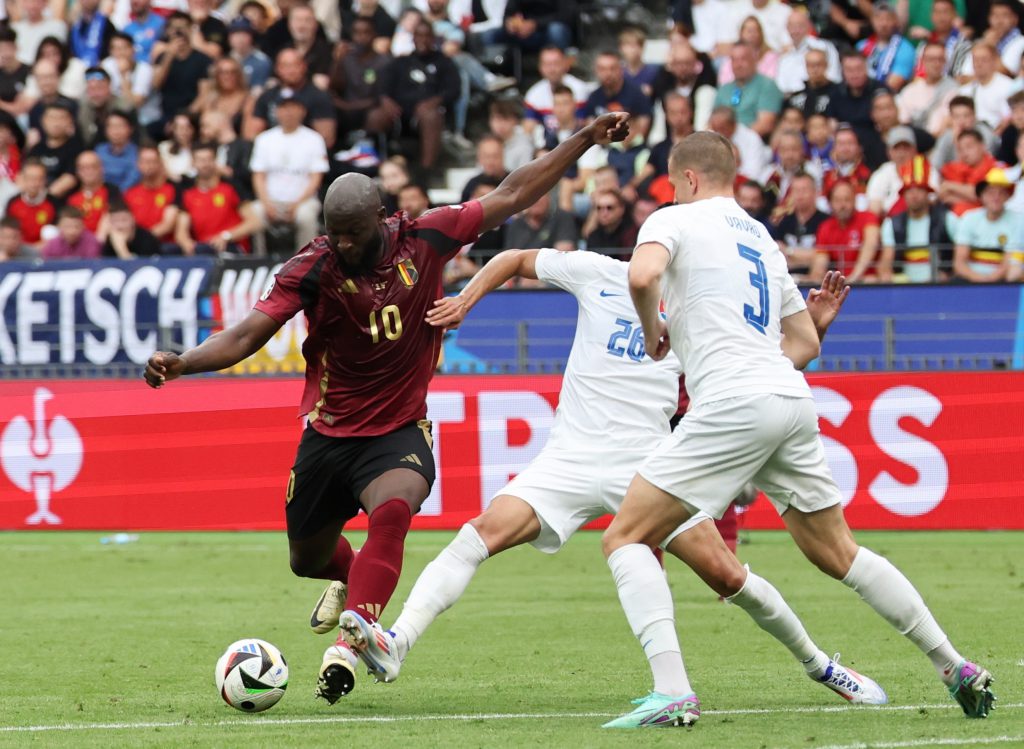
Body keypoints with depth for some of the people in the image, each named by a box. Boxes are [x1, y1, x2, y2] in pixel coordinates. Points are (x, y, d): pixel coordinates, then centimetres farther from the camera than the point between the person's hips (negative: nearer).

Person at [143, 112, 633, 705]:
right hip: (329, 430, 1)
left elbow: (510, 196, -2)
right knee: (307, 561, 17)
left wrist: (587, 139, -1)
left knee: (393, 512, -33)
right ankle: (349, 577, 56)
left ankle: (351, 642, -40)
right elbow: (249, 335, -21)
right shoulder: (312, 269, -15)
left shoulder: (424, 239, -11)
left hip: (401, 431, -1)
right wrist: (183, 363, -39)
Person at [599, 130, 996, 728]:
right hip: (793, 402, 7)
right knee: (838, 553, 20)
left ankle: (672, 692, -19)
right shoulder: (763, 239, 25)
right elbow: (807, 341, 29)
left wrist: (653, 334, -2)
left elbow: (641, 275, -19)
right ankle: (957, 668, 19)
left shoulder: (676, 220, 4)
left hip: (733, 408, -7)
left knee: (626, 538, -3)